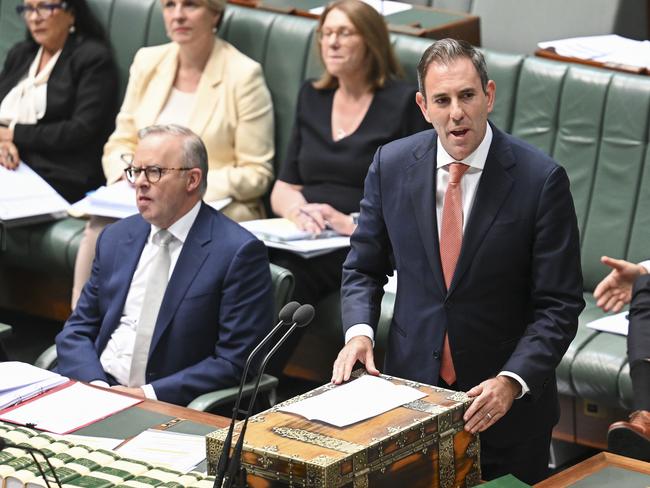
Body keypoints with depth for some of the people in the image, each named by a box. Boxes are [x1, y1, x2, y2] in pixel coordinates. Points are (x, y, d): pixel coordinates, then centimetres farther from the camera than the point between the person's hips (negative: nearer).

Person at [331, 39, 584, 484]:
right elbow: (364, 268, 8)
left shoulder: (541, 178, -13)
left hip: (508, 401, -2)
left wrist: (511, 381, -24)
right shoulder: (391, 164, -3)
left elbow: (559, 306, -12)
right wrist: (359, 331, -11)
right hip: (412, 385, 2)